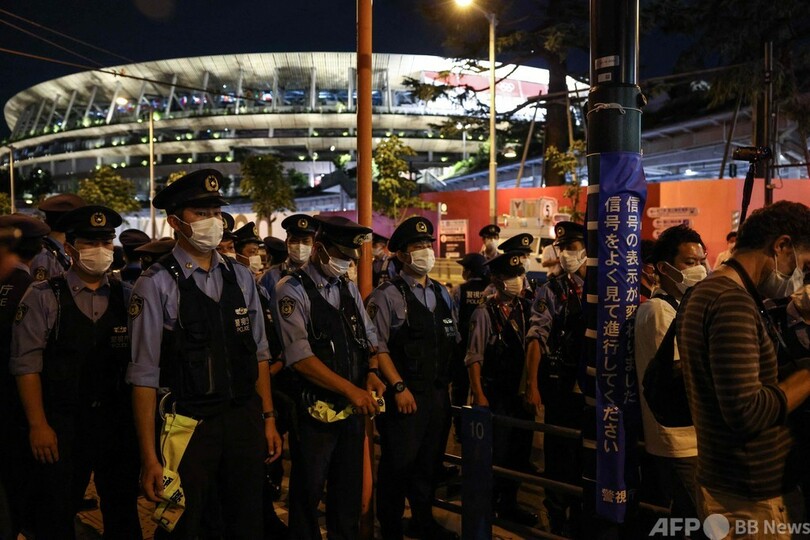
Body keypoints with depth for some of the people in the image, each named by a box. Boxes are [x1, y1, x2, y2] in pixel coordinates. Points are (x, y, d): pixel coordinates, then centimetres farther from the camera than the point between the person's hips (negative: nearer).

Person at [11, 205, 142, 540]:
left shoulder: (126, 297, 3)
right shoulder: (43, 297, -5)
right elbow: (27, 364, -8)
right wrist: (38, 425, -11)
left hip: (119, 423, 3)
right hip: (60, 425, -2)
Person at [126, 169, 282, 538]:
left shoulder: (241, 277, 5)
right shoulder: (157, 284, -10)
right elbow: (144, 376, -11)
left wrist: (268, 419, 9)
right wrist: (149, 458, -11)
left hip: (245, 423, 5)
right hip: (189, 426, -4)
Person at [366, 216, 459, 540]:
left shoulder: (442, 294, 12)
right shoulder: (387, 296, -9)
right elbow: (378, 348, -13)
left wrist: (445, 384, 12)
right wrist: (399, 387, -18)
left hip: (438, 393, 6)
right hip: (404, 395, -6)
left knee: (429, 462, 18)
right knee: (398, 465, 5)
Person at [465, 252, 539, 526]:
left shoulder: (526, 308, 3)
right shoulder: (485, 312, -13)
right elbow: (474, 357, -13)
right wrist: (479, 395, -14)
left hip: (522, 392, 6)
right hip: (495, 394, -6)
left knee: (520, 451, 14)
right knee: (496, 453, 1)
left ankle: (508, 503, 33)